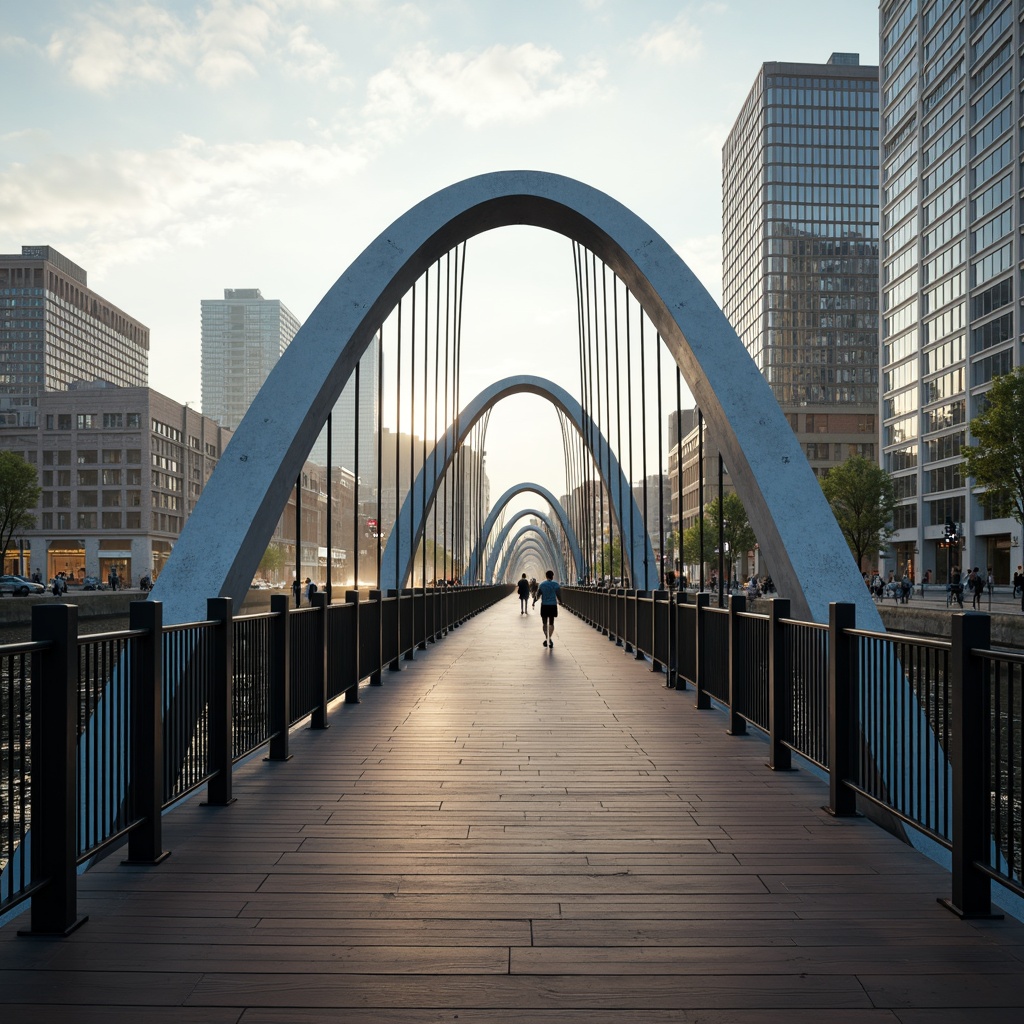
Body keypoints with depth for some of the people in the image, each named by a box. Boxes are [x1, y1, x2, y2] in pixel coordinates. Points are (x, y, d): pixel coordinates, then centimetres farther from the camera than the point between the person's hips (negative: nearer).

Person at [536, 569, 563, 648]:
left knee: (544, 623, 11)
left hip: (544, 606, 1)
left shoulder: (542, 584, 1)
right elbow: (558, 595, -7)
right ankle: (550, 637, -11)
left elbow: (538, 595, 5)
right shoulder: (555, 584, -5)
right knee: (551, 623, 7)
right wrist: (559, 601, 11)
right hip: (553, 605, -1)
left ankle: (546, 638, -4)